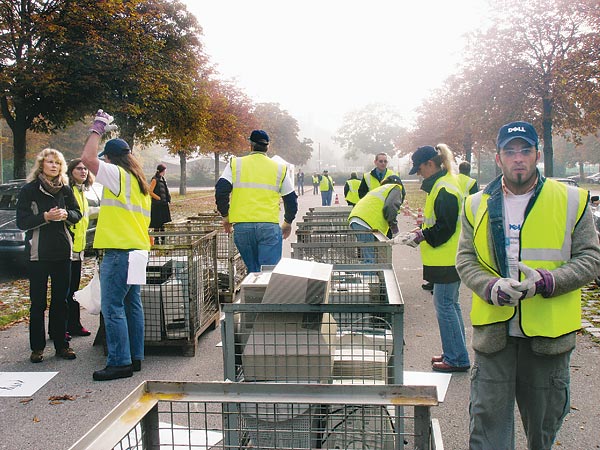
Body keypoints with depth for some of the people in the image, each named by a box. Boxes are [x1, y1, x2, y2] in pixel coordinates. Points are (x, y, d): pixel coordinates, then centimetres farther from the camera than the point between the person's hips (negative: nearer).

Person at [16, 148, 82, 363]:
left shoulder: (65, 189, 9)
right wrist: (46, 217, -18)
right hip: (38, 253, -3)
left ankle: (61, 344, 17)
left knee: (60, 301, 9)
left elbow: (78, 214, 12)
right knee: (38, 303, 1)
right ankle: (37, 347, 10)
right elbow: (22, 221, -6)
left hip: (62, 252, 3)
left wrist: (66, 214, -9)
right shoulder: (29, 190, -2)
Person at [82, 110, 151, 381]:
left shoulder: (117, 174, -8)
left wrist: (98, 129, -5)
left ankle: (120, 362, -4)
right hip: (137, 249, 10)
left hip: (119, 251, -10)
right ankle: (135, 357, 19)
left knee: (112, 307, -6)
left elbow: (88, 158, -18)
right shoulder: (139, 181, 19)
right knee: (132, 304, 13)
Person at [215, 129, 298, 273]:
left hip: (241, 226, 1)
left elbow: (221, 191, 0)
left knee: (252, 270, 15)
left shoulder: (235, 164, 8)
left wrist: (225, 216, 14)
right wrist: (288, 223, 28)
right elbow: (291, 200, 13)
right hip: (270, 226, -1)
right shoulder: (280, 169, 10)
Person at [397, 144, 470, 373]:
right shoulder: (444, 183, 14)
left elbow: (445, 228, -21)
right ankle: (455, 353, 25)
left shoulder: (444, 189, -18)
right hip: (449, 257, 11)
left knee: (444, 304, -4)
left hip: (446, 259, -11)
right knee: (450, 303, 16)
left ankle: (457, 359, 3)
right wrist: (422, 231, 10)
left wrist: (420, 236, -13)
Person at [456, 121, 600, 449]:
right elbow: (465, 259, 4)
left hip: (549, 332, 0)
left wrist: (546, 282, -17)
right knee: (488, 421, 3)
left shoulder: (572, 200, 1)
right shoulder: (477, 205, 4)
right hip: (494, 330, 0)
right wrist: (491, 287, -15)